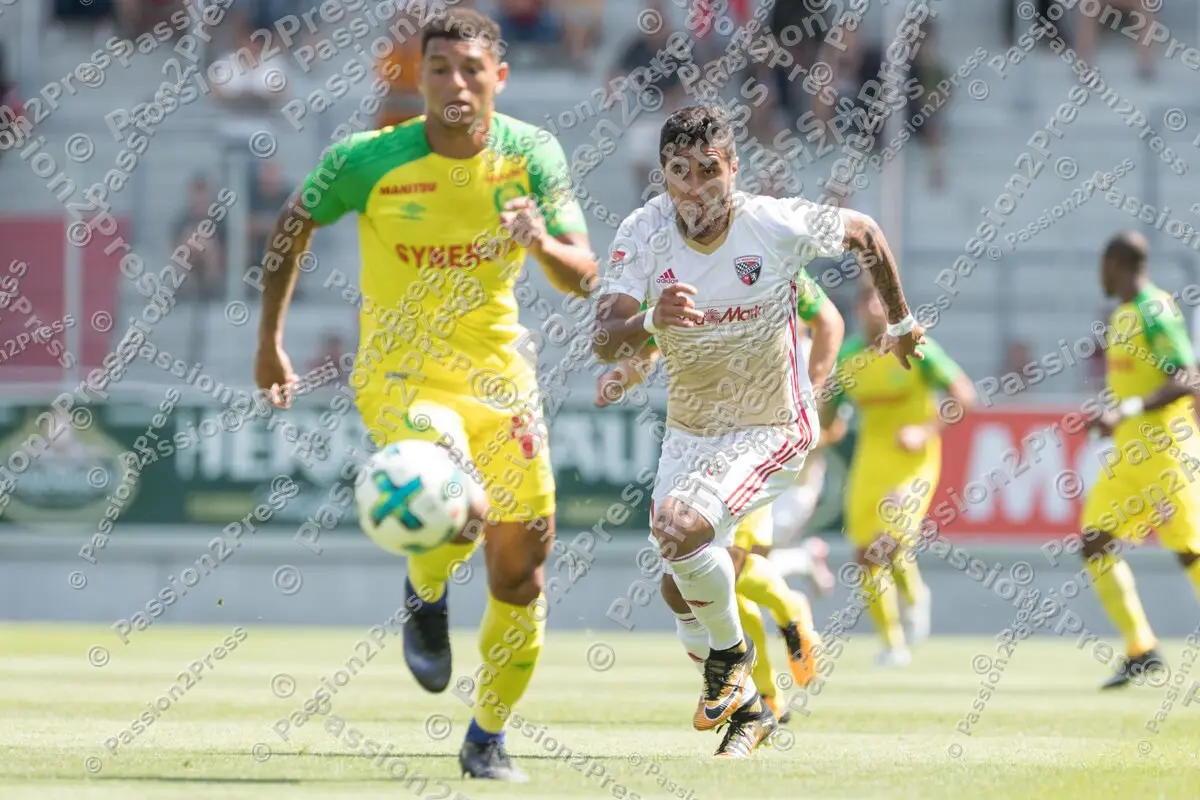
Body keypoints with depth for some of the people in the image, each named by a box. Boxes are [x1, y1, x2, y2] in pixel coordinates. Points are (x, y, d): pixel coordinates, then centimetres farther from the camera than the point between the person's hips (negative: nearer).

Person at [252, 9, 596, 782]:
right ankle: (426, 596, 6)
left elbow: (584, 276, -8)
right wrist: (270, 341, 9)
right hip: (401, 372, -4)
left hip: (498, 373, 4)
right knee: (461, 514, -31)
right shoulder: (369, 160, -14)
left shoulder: (533, 153, -7)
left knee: (521, 565, 5)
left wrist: (542, 242, -31)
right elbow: (295, 225, 4)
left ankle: (489, 740, 26)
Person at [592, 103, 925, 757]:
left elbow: (864, 234, -1)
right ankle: (745, 706, 35)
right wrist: (651, 320, -49)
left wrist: (901, 321, 13)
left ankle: (729, 651, -1)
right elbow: (603, 342, -26)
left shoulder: (779, 225, -22)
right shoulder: (643, 234, -17)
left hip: (773, 429, -5)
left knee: (678, 528, -28)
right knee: (681, 588, 10)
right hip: (689, 430, 5)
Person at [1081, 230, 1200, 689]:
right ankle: (1140, 649, 1)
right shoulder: (1123, 316, 14)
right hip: (1130, 453, 10)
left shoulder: (1155, 312, -15)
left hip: (1163, 450, -10)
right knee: (1095, 544, 2)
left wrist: (1127, 411, -30)